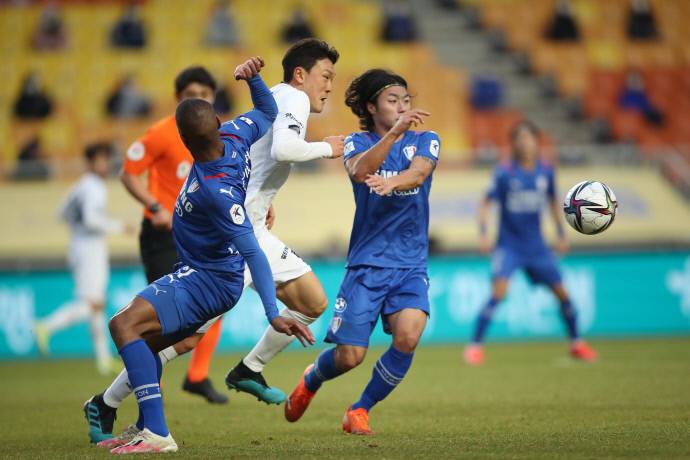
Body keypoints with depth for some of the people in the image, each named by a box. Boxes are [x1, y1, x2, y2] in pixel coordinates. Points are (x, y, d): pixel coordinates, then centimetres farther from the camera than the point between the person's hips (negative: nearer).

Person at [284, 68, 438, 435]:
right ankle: (311, 380, 33)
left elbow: (418, 172, -17)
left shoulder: (425, 141, 5)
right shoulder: (358, 143, 1)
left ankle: (360, 410, -1)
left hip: (411, 265, 1)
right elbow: (360, 170, -23)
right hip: (366, 263, -1)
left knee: (408, 336, -24)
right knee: (349, 356, -5)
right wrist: (396, 132, -37)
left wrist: (391, 183, -40)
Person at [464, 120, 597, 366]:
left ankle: (576, 343, 24)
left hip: (536, 246, 4)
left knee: (562, 292, 5)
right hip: (508, 245, -4)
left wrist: (561, 234, 15)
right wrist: (483, 233, -18)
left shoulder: (545, 171, -1)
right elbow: (486, 203, -6)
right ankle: (475, 345, -16)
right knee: (499, 290, -23)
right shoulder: (505, 173, -12)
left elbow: (553, 201, 16)